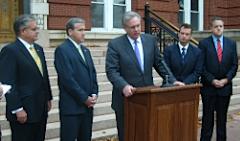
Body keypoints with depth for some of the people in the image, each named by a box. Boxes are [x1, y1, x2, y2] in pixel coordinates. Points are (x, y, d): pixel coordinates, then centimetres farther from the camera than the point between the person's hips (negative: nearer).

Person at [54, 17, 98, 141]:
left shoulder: (85, 50, 16)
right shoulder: (62, 50, -9)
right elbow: (67, 79, -17)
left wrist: (94, 94, 1)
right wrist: (84, 98, -13)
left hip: (88, 104, 7)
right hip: (71, 105, -7)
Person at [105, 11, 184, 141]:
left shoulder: (150, 40, 6)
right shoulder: (115, 44, -6)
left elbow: (159, 63, 10)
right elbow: (111, 71, -13)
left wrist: (172, 80, -1)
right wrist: (124, 86, -29)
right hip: (126, 97, -3)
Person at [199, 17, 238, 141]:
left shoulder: (231, 43, 7)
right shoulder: (204, 43, -2)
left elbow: (234, 65, 5)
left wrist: (226, 80, -7)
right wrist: (212, 80, -12)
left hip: (225, 86, 3)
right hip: (208, 87, -2)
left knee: (222, 117, 9)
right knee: (207, 117, 3)